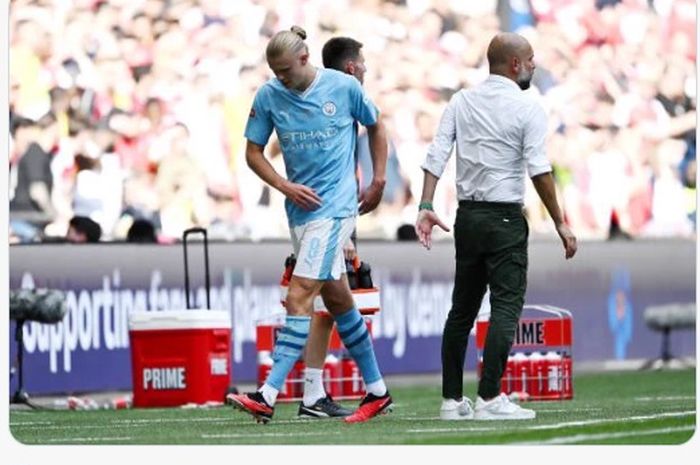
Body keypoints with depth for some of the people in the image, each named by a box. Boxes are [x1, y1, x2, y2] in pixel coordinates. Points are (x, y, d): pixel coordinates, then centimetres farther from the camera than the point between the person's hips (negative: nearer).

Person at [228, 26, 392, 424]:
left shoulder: (345, 87, -6)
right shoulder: (268, 96, 0)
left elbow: (376, 126, 10)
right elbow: (253, 152, 6)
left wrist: (378, 181, 8)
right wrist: (287, 187, -8)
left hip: (335, 206, -5)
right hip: (300, 207, 5)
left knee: (300, 296, -15)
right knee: (337, 299, 12)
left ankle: (269, 396, -21)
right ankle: (377, 391, 23)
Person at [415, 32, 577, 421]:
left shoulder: (461, 101, 9)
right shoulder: (527, 108, -6)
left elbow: (436, 156, -1)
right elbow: (539, 170, -13)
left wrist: (426, 207, -4)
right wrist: (560, 224, -8)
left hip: (467, 215, 6)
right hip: (505, 218, -6)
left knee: (462, 308, 11)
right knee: (506, 306, -5)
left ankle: (451, 399, 12)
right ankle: (489, 399, -14)